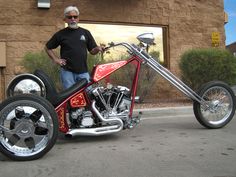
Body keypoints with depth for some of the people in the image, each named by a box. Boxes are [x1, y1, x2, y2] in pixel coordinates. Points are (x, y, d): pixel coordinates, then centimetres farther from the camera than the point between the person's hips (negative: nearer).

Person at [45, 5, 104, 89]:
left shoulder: (85, 33, 10)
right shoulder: (60, 34, 6)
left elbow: (92, 51, 12)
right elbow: (48, 48, 15)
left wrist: (97, 49, -10)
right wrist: (56, 59, 3)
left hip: (83, 72, 2)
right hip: (67, 71, -1)